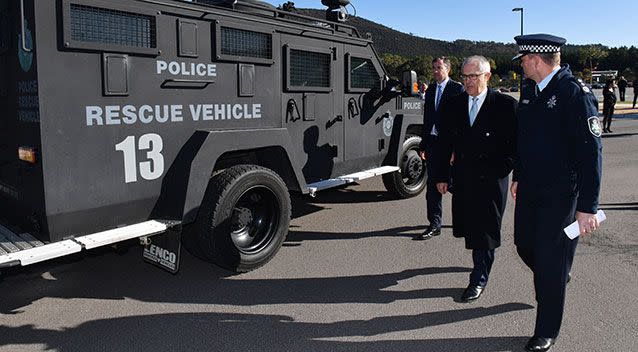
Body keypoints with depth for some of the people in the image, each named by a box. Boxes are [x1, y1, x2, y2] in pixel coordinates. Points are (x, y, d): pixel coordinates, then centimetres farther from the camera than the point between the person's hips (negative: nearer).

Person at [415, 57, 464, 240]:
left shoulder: (457, 88, -3)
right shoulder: (430, 90, 15)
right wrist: (423, 145, 15)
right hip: (432, 142, 5)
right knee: (432, 185, 3)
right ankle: (435, 225, 9)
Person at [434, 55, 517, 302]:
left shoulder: (506, 105, -5)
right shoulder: (453, 106, 6)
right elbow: (444, 143, 8)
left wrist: (504, 168, -8)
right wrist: (441, 175, 6)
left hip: (492, 178, -4)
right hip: (463, 177, 4)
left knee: (485, 227, 0)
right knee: (467, 225, 13)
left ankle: (479, 279, 12)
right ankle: (482, 261, 38)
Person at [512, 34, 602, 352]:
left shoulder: (575, 93, -16)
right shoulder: (529, 90, 7)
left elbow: (590, 151, -19)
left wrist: (587, 207, -21)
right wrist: (518, 177, 21)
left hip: (560, 194, -7)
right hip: (530, 189, 7)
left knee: (550, 262, 2)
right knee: (524, 246, 16)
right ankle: (556, 279, 49)